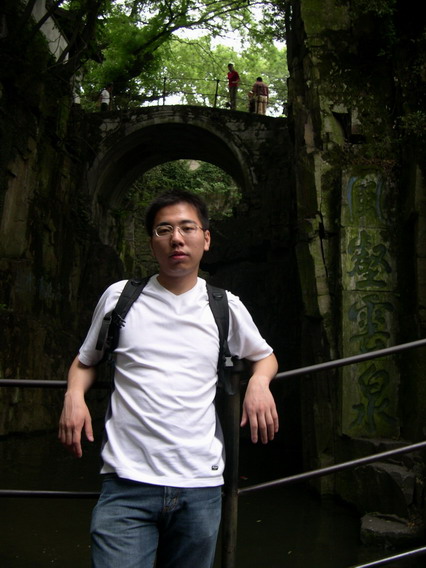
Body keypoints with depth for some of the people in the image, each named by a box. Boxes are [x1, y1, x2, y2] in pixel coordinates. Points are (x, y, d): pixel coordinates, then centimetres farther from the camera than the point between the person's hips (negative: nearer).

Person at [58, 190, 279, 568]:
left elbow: (264, 355, 22)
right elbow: (85, 361, 17)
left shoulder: (226, 307, 5)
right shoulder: (120, 297, 3)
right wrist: (74, 395, -4)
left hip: (201, 485, 2)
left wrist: (259, 382, 0)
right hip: (128, 483, -1)